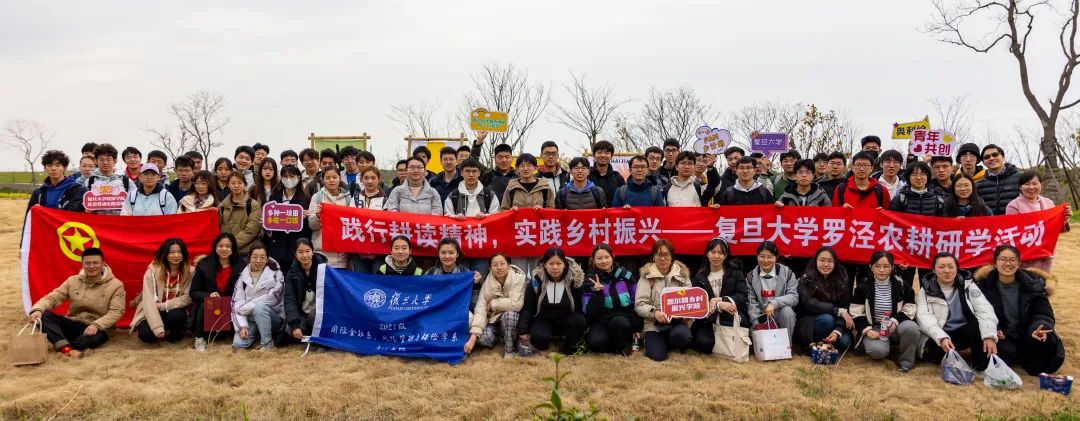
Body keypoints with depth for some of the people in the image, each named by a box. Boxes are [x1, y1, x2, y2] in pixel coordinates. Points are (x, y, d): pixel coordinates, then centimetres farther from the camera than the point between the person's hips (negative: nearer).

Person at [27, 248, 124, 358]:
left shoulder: (116, 285, -5)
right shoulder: (73, 281, 7)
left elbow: (116, 312, -12)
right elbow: (52, 298, 0)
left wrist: (96, 325, -29)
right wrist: (37, 309, -22)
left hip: (92, 329, -4)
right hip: (71, 324, 4)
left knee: (100, 336, -39)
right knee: (44, 314, -23)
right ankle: (67, 348, -41)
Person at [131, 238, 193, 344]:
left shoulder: (189, 272, -10)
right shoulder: (152, 270, -15)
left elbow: (187, 297, -12)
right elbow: (148, 301, -21)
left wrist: (162, 306, -22)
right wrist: (158, 329, -29)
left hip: (175, 311, 1)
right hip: (152, 313, -1)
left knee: (177, 315, -32)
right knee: (146, 334, -27)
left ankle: (175, 333, 3)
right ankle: (164, 331, 9)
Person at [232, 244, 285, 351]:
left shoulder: (275, 274, -6)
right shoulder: (243, 277, 3)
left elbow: (272, 297, -19)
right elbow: (236, 303, -2)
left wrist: (246, 307, -17)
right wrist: (242, 326, -16)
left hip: (273, 317, -3)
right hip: (250, 320, 3)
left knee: (259, 307, -34)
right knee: (238, 343, -22)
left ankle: (267, 343, -18)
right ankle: (256, 334, 10)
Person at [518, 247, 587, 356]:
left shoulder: (573, 280, -11)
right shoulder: (536, 281, -11)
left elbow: (580, 306, -3)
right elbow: (527, 308, -6)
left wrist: (582, 328, -11)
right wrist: (523, 332, -14)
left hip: (565, 321, 2)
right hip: (543, 320, -2)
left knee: (579, 320, -31)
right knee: (540, 338, -35)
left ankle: (568, 349, -8)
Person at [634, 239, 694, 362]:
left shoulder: (682, 274, 6)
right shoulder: (646, 276, 1)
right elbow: (639, 305, -6)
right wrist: (654, 312, -25)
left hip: (678, 321, 1)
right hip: (654, 324, -1)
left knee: (680, 335, -34)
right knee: (658, 356, -23)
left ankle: (672, 343, 3)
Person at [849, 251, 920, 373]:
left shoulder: (901, 285, -1)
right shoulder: (863, 286, -4)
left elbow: (909, 310, 1)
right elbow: (856, 314, -2)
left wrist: (895, 321, -18)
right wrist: (867, 330, -17)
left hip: (896, 326, 1)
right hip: (874, 328, -1)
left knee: (911, 327, -34)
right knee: (877, 351, -33)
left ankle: (906, 361, -11)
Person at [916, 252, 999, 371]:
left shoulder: (967, 284, -1)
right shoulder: (926, 290, -4)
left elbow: (984, 310, -15)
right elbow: (924, 317, -18)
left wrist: (989, 336, -33)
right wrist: (942, 338, -36)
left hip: (966, 333, 2)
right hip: (940, 337, -2)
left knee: (981, 326, -31)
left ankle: (983, 366, -13)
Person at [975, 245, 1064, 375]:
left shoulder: (1033, 283, -2)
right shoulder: (984, 285, -4)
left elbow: (1043, 313, -6)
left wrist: (1039, 329, -31)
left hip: (1027, 335, 1)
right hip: (1002, 337, -1)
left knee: (1048, 342, -31)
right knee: (1006, 351, -34)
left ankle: (1033, 367, 0)